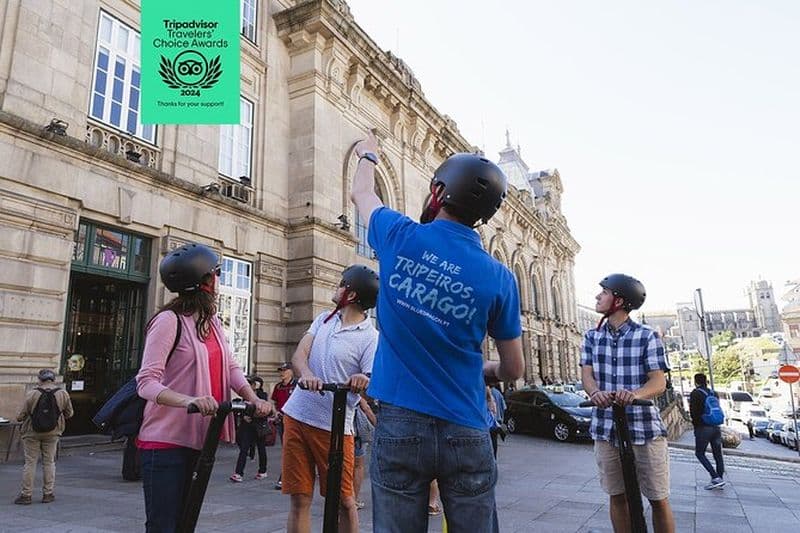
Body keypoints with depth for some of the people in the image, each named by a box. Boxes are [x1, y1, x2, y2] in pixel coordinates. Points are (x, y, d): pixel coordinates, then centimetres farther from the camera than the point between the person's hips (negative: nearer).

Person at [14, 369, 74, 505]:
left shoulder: (32, 394, -14)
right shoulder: (63, 394, -7)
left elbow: (21, 416, -9)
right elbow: (69, 413, 2)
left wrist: (19, 418, 15)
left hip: (32, 433, -2)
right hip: (52, 433, 2)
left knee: (30, 463, 8)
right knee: (49, 462, 11)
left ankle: (26, 495, 11)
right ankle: (48, 494, 15)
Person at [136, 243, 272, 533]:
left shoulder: (212, 322, 11)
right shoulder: (169, 321, -16)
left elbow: (230, 366, 4)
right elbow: (146, 382, -21)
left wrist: (253, 398, -13)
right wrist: (188, 400, -38)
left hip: (198, 441, 8)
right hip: (165, 442, -8)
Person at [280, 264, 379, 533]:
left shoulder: (371, 338, -10)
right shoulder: (324, 319, 8)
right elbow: (299, 353, -3)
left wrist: (363, 382, -39)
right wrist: (306, 375, -25)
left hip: (334, 426, -5)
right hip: (296, 416, 5)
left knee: (343, 501, 5)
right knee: (300, 499, 10)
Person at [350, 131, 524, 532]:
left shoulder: (400, 238, -5)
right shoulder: (499, 277, -4)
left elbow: (362, 193, 17)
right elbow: (513, 371, 6)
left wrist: (368, 156, 37)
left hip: (398, 424, 0)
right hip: (465, 432, 0)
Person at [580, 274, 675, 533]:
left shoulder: (647, 336, -5)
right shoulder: (592, 337, 7)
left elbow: (659, 382, -11)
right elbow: (587, 373, -3)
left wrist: (635, 394, -33)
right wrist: (595, 392, -27)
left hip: (645, 429, -3)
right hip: (606, 430, 3)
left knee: (659, 500, 6)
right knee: (617, 497, 12)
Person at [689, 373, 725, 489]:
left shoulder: (695, 393, -9)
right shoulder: (713, 393, 10)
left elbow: (693, 411, -11)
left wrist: (696, 423, 5)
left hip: (703, 427, -6)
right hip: (716, 427, 7)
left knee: (700, 453, 2)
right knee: (717, 454, 11)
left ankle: (715, 477, -10)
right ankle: (719, 479, 14)